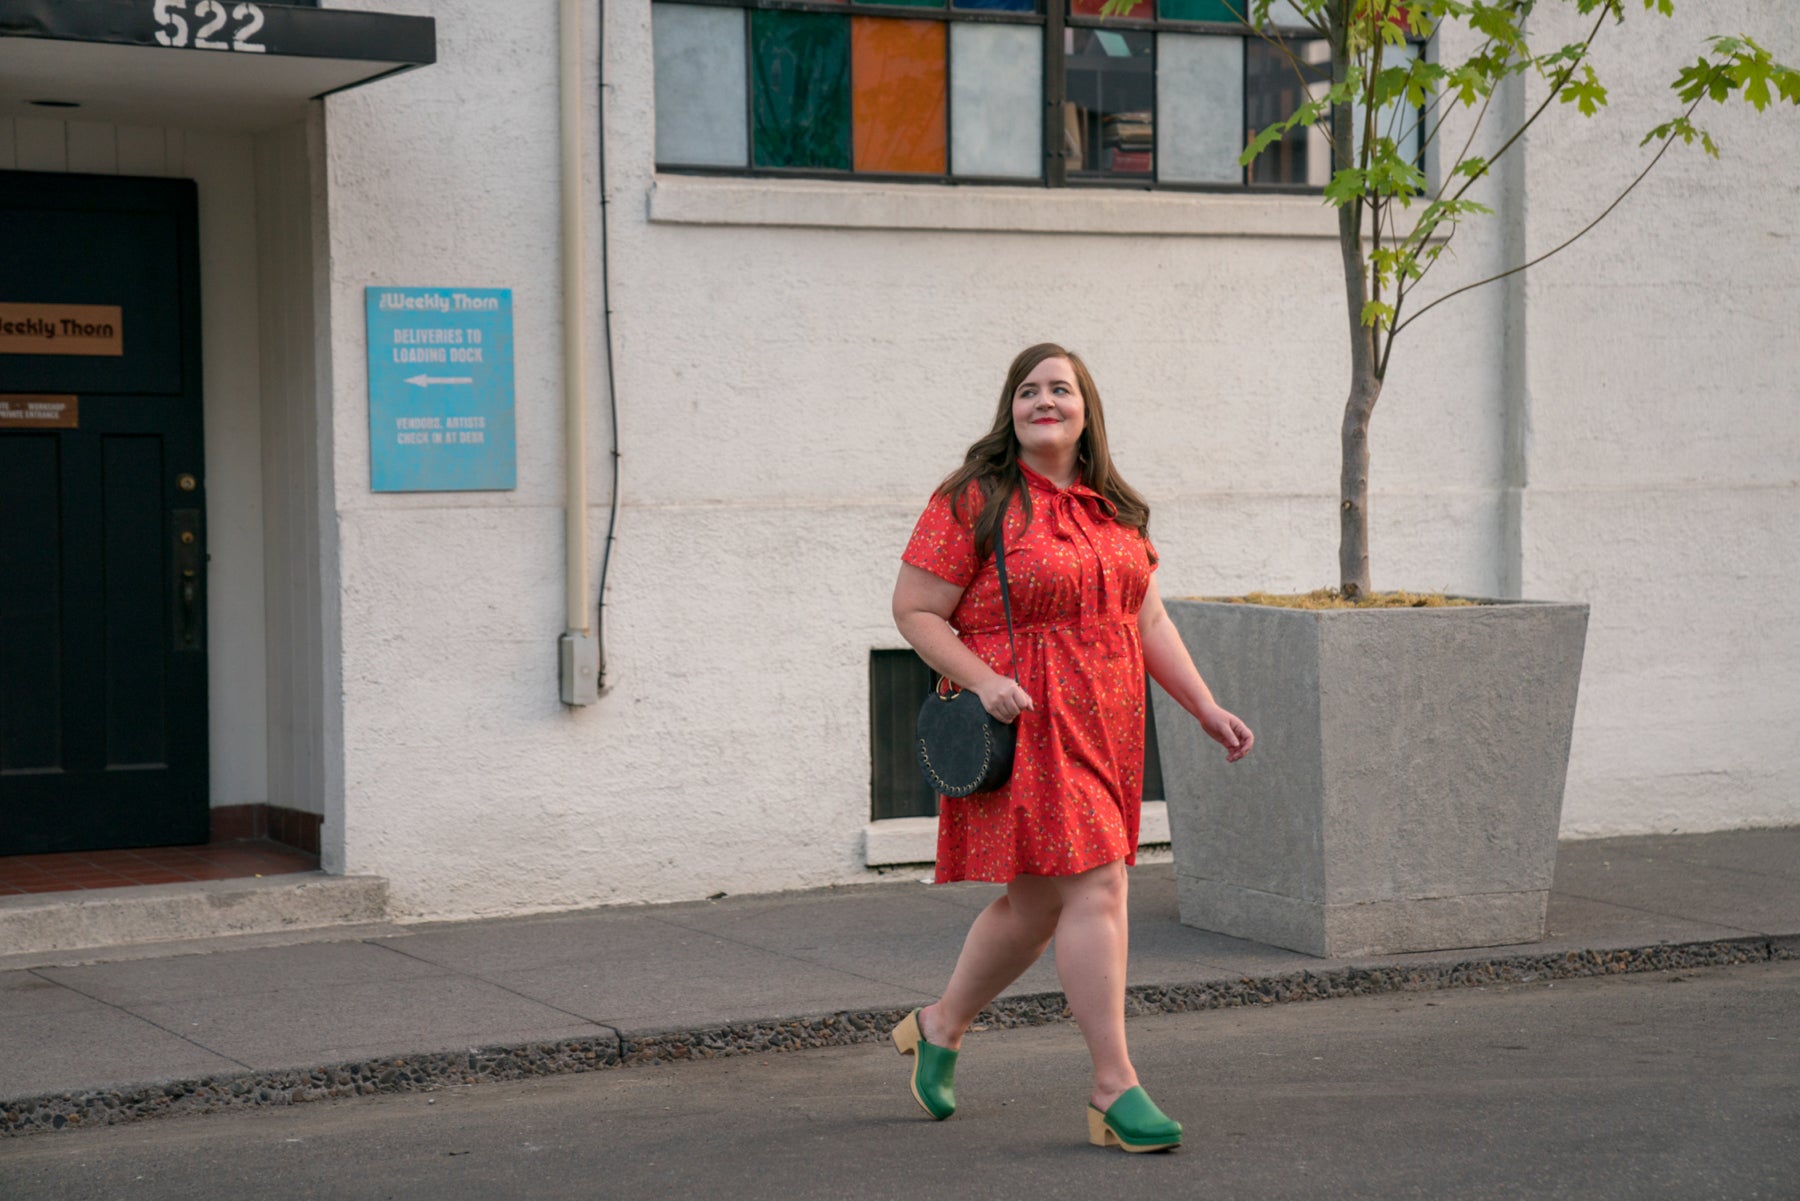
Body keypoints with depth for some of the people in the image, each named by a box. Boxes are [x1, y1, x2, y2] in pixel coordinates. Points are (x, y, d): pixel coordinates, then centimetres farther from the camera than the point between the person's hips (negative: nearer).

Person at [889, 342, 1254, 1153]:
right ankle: (1114, 1092, -7)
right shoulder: (974, 502, -6)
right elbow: (913, 609, -6)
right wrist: (982, 681, -19)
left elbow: (1146, 617, 18)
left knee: (1038, 900, 13)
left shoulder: (1111, 507, 14)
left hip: (1105, 724, 7)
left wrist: (1205, 708, 11)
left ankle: (939, 1026, 35)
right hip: (1027, 722, -7)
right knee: (1093, 889, -13)